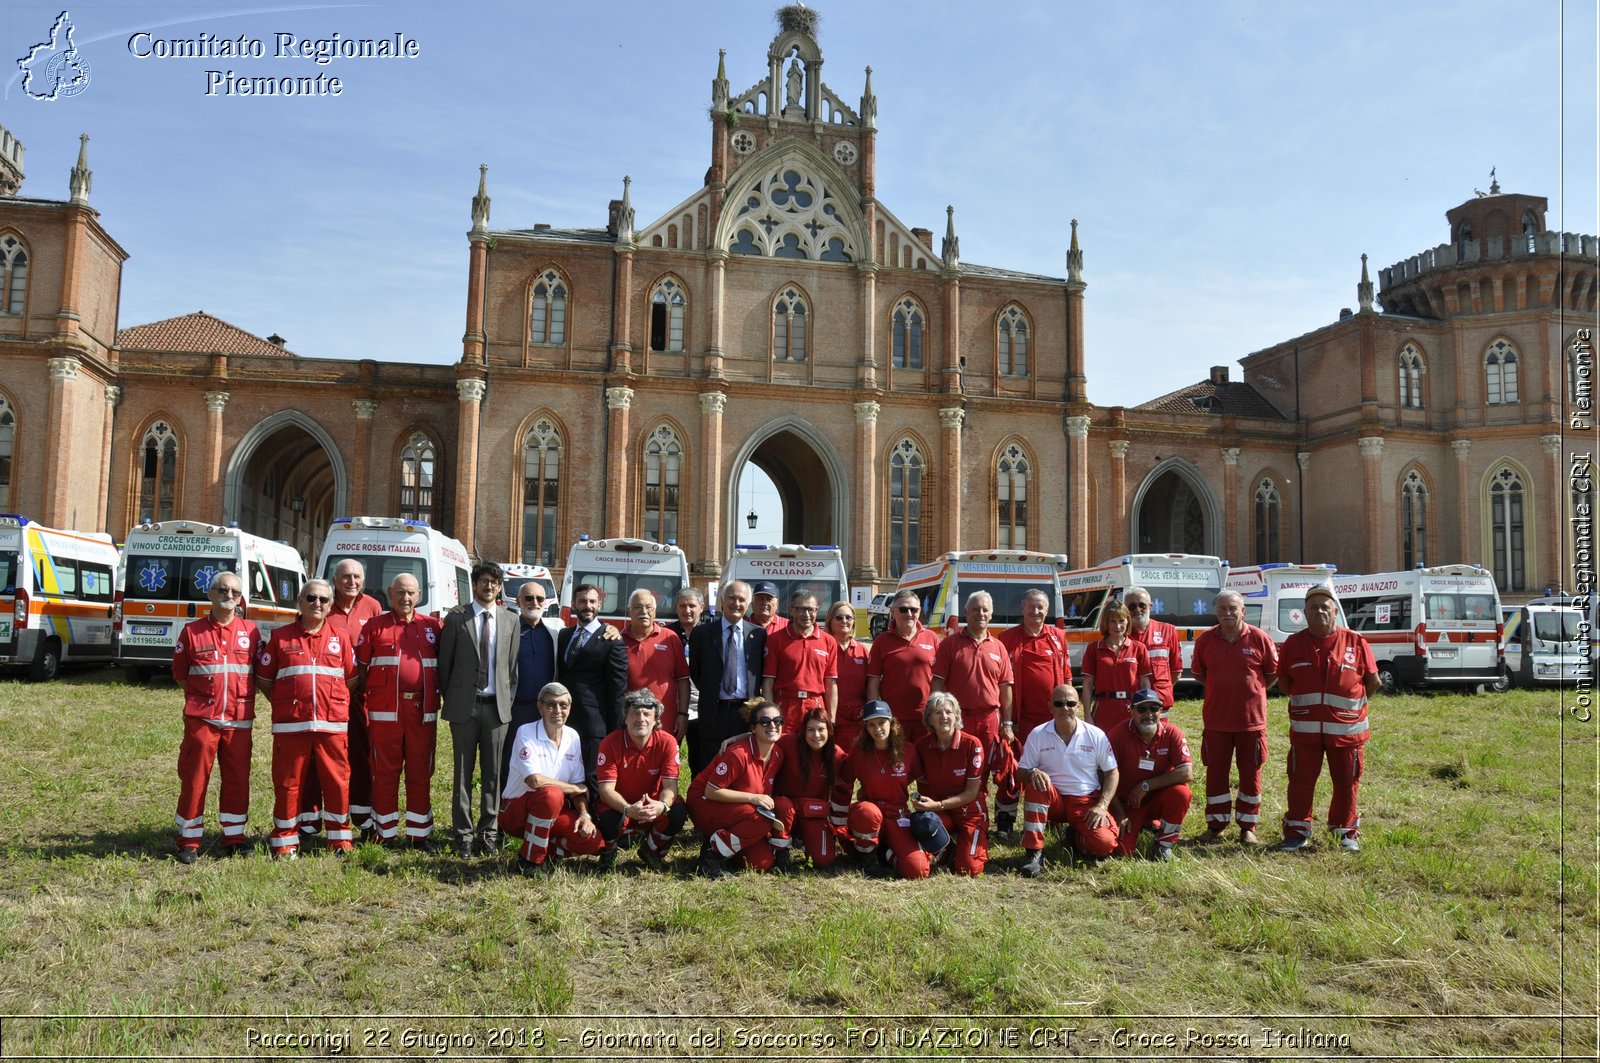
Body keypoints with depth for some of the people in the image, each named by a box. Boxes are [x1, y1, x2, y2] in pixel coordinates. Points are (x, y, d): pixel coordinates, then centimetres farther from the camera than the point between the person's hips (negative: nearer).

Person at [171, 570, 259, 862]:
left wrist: (245, 696, 4)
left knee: (238, 781, 7)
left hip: (239, 720, 2)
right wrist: (201, 693, 2)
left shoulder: (250, 631, 6)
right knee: (194, 781, 3)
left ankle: (234, 838, 20)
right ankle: (188, 842, 15)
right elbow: (179, 675, 10)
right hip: (201, 719, -1)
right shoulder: (192, 631, 3)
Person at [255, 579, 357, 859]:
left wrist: (336, 705, 9)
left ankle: (340, 837, 17)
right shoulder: (281, 637, 6)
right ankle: (285, 842, 17)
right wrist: (283, 705, 7)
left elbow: (351, 678, 13)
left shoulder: (340, 637, 8)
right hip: (290, 725, -1)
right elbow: (263, 679, 10)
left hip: (332, 724, 1)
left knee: (337, 782, 3)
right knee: (288, 783, 5)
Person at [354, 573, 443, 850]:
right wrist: (366, 695, -3)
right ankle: (386, 833, 13)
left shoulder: (433, 626, 10)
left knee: (421, 772, 6)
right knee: (385, 771, 4)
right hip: (385, 710, -1)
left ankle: (419, 832, 14)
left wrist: (438, 694, 3)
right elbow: (360, 667, 6)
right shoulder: (374, 627, 6)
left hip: (423, 709, 2)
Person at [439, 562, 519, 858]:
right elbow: (444, 662, 6)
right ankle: (464, 834, 11)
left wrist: (509, 699, 3)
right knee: (463, 772, 3)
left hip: (497, 706, 2)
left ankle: (489, 831, 15)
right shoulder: (456, 619, 3)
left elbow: (513, 665, 9)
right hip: (464, 705, -2)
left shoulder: (511, 620, 8)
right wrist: (450, 697, 5)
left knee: (493, 772, 6)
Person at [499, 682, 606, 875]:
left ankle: (545, 851, 8)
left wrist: (584, 814, -15)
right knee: (552, 794, -37)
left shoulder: (572, 737, 2)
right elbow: (535, 781, -27)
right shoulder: (527, 733, -16)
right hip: (515, 811, -5)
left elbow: (579, 784, 4)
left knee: (594, 841, -18)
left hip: (552, 811, 5)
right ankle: (530, 859, -17)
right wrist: (576, 789, -16)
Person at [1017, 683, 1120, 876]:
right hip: (1053, 800, 0)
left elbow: (1111, 772, 2)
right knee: (1035, 785, -34)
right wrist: (1032, 773, -27)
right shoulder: (1037, 735, -5)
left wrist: (1102, 806, -11)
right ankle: (1034, 852, -25)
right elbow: (1022, 771, -2)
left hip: (1087, 801, 0)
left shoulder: (1096, 735, -4)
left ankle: (1076, 837, 13)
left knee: (1105, 844, -26)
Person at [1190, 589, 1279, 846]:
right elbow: (1197, 672, 13)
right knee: (1215, 773, 8)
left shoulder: (1259, 638, -5)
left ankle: (1248, 827, 19)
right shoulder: (1205, 639, 0)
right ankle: (1215, 825, 19)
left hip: (1251, 719, -1)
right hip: (1215, 720, 1)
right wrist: (1221, 688, 6)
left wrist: (1253, 690, 2)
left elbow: (1273, 673, 6)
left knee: (1250, 774, 7)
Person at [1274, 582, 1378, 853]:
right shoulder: (1294, 643, 3)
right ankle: (1297, 831, 16)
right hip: (1304, 728, 1)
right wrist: (1304, 701, 5)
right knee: (1300, 782, 4)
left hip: (1346, 728, -1)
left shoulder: (1355, 642, -1)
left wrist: (1353, 704, 5)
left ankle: (1346, 832, 25)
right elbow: (1283, 682, 12)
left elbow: (1373, 681, 7)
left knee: (1346, 783, 9)